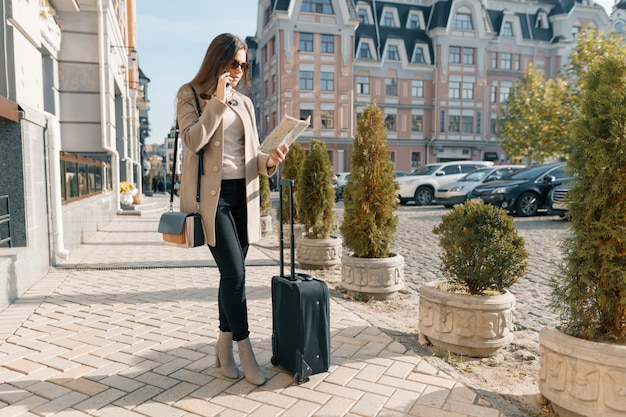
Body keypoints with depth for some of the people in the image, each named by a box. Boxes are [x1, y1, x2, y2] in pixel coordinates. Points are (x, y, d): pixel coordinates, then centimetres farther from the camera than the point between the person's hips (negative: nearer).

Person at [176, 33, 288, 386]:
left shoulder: (245, 103, 16)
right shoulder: (191, 96, 3)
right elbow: (193, 141, -14)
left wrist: (269, 160, -6)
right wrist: (218, 100, -12)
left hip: (243, 194, 5)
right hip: (211, 194, -5)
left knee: (232, 274, 8)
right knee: (235, 274, -10)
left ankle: (224, 349, 22)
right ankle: (246, 352, 7)